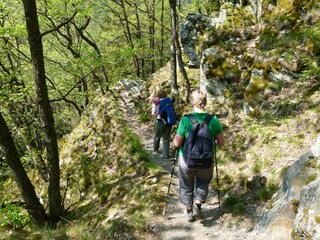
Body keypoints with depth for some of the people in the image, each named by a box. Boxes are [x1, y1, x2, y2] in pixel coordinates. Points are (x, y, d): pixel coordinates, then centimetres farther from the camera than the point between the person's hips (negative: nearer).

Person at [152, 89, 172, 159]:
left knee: (157, 136, 22)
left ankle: (156, 149, 44)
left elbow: (153, 113, -7)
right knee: (166, 139, 9)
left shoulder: (156, 102, -6)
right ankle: (166, 154, 9)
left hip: (160, 122, -1)